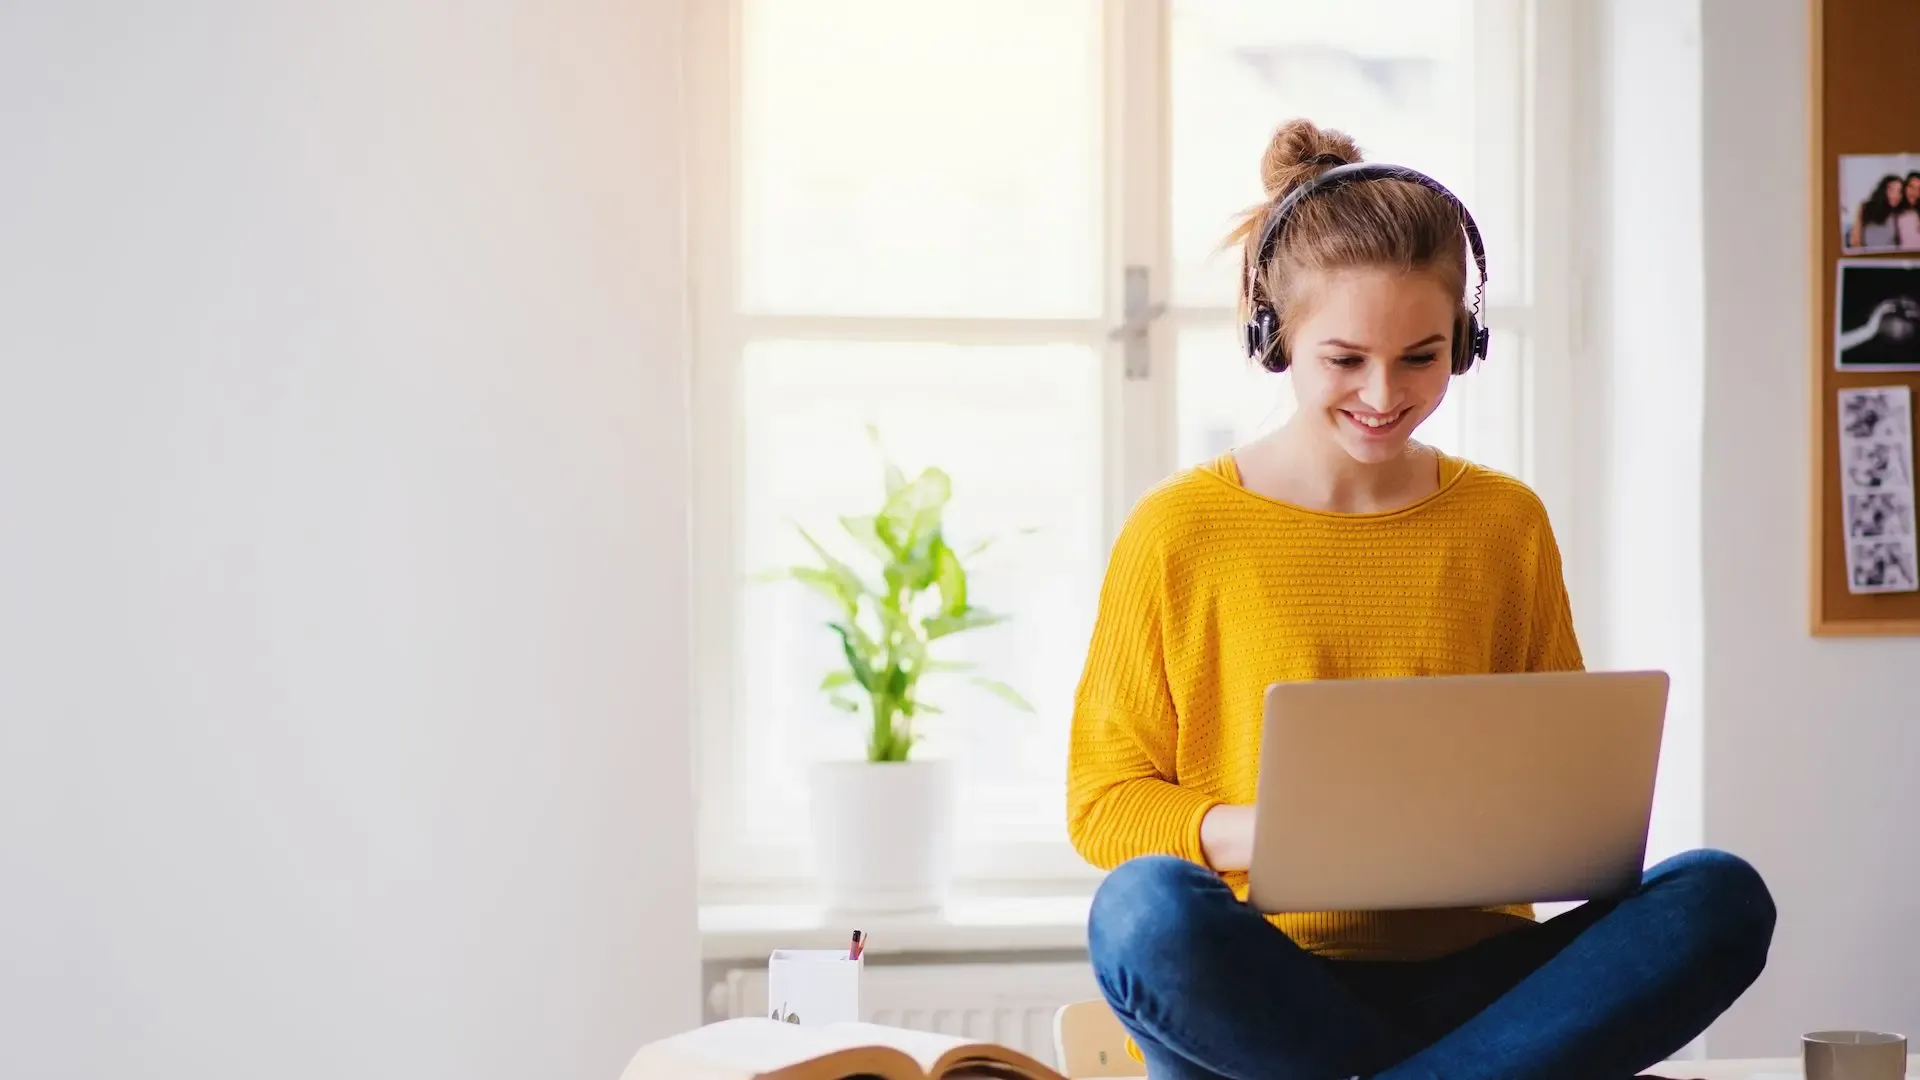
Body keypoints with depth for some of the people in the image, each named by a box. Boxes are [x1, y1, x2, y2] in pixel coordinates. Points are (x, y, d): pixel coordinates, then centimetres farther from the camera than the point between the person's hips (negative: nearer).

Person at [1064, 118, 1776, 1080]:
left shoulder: (1506, 524, 11)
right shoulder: (1179, 530, 1)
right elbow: (1103, 799, 2)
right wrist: (1244, 834, -18)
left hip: (1465, 977, 3)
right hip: (1255, 993, -3)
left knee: (1722, 897, -23)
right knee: (1147, 909, -37)